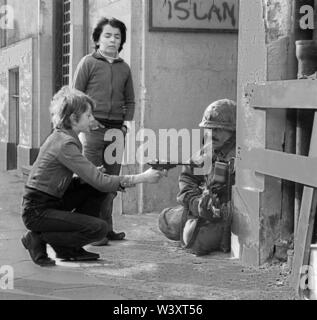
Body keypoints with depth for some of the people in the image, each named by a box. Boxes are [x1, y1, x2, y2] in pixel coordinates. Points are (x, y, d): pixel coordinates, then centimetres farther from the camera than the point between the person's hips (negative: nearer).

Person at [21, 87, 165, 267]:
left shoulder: (63, 137, 8)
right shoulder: (65, 144, -22)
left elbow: (90, 177, 10)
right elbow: (99, 181, -23)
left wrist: (120, 183, -6)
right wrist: (141, 178, -18)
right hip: (38, 211, -9)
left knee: (99, 188, 4)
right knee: (99, 228, -16)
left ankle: (72, 249, 9)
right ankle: (38, 239, -3)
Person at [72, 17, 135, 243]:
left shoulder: (124, 68, 14)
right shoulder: (89, 63, 2)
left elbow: (130, 101, 20)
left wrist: (126, 123, 7)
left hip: (117, 129, 5)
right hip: (93, 128, -5)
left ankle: (106, 227, 12)